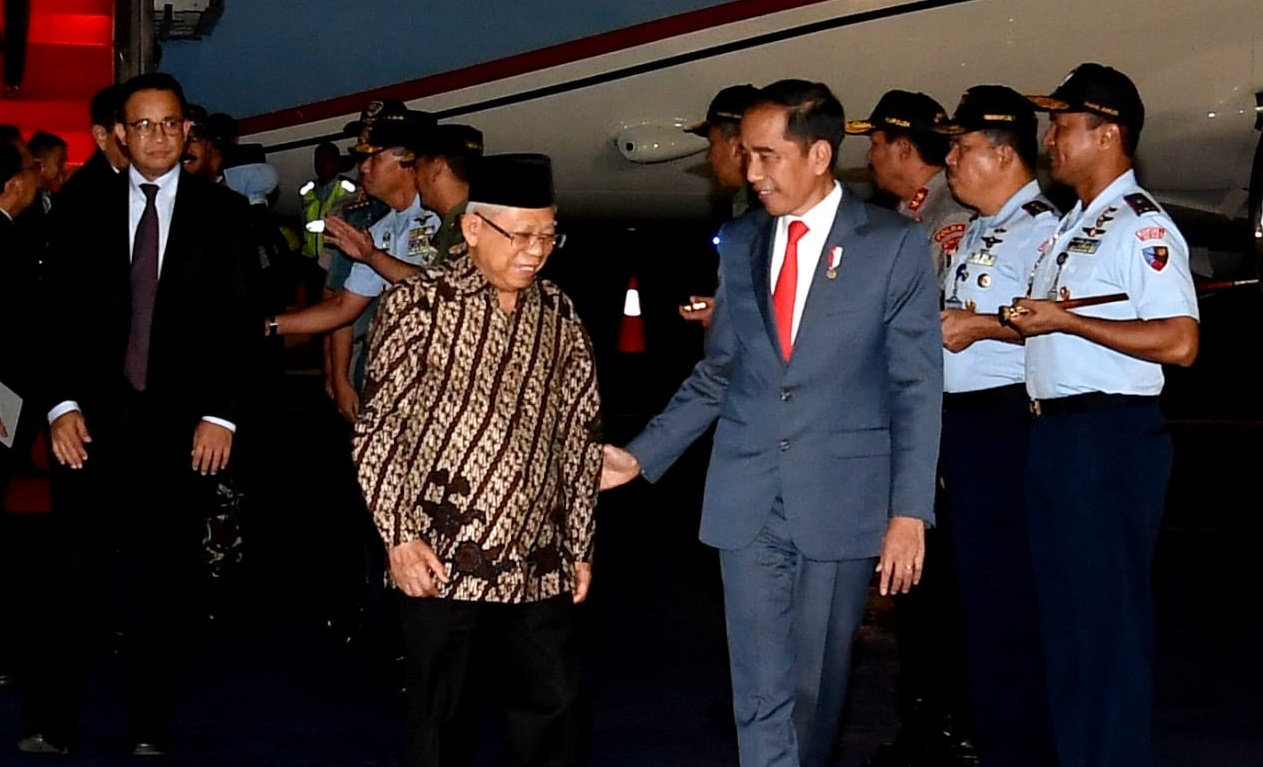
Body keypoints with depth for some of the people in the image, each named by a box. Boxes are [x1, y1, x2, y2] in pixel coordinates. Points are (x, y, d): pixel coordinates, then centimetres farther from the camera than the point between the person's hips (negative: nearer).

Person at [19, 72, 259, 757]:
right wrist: (63, 404, -4)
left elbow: (242, 321, 2)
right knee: (76, 577, -2)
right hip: (98, 419, 1)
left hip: (184, 425, -1)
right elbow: (63, 318, 7)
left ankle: (150, 731, 12)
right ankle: (51, 726, 5)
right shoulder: (87, 213, 9)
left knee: (163, 583, 4)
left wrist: (221, 415, -5)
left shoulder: (222, 212, 5)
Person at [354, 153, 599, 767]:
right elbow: (378, 426, -5)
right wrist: (398, 535, -10)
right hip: (442, 560, -4)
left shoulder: (559, 316, 8)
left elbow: (580, 434, 13)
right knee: (440, 717, 6)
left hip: (541, 564, 4)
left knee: (554, 713, 8)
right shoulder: (420, 302, -5)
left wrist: (580, 545, 11)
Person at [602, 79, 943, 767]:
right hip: (746, 500, 3)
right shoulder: (738, 243, 9)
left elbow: (917, 388, -4)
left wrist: (909, 511, -10)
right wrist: (641, 456, 5)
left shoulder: (895, 244, -3)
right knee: (760, 690, 1)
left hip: (840, 500, -3)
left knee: (817, 683, 8)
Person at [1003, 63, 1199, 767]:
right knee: (1063, 609, 15)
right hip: (1055, 432, 10)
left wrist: (1063, 319, -19)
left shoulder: (1142, 226, -11)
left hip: (1111, 436, -9)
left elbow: (1179, 342, -22)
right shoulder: (1071, 228, 17)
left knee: (1109, 614, -3)